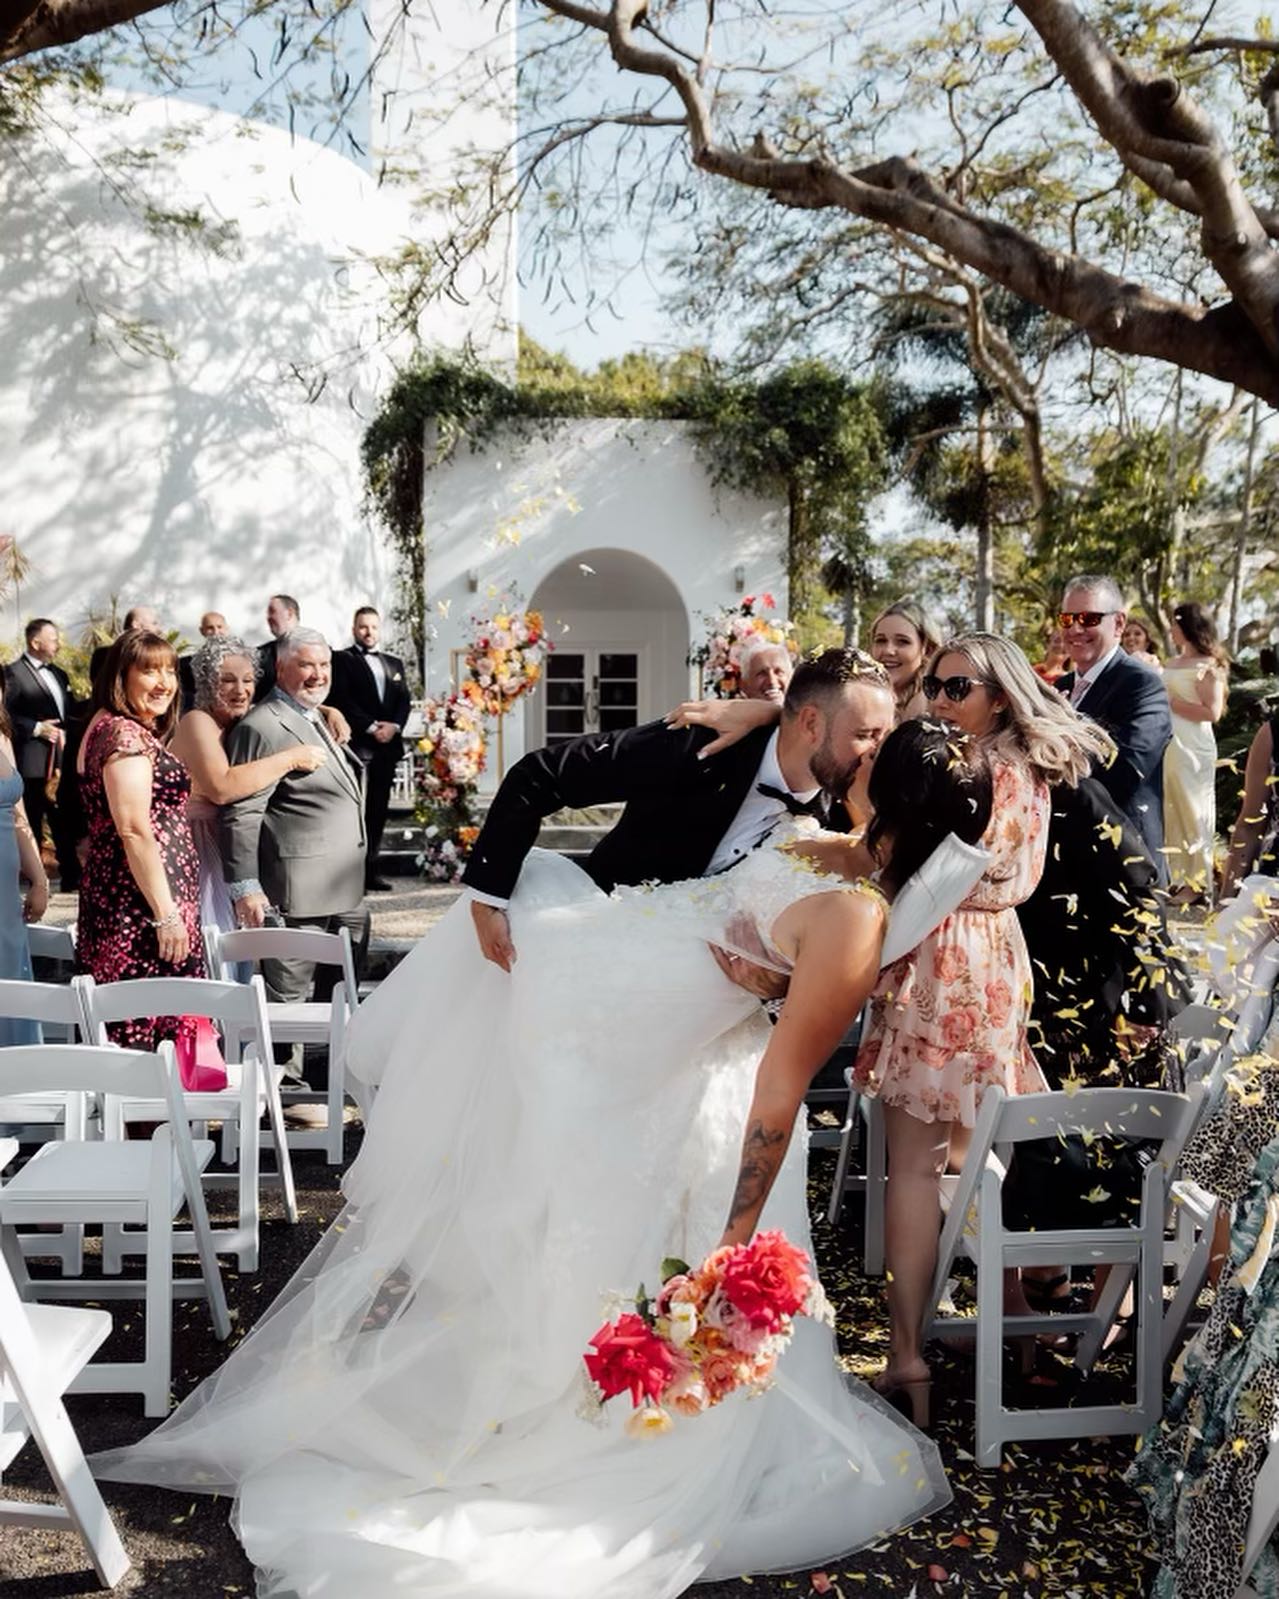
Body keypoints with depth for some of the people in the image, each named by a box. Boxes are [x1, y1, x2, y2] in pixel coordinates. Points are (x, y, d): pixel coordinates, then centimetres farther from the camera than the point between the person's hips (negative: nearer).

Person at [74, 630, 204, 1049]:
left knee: (126, 1037, 10)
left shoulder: (110, 727, 18)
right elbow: (135, 831, -20)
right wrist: (167, 914, -20)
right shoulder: (126, 734, -14)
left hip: (118, 901, 10)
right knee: (148, 1037, -7)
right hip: (142, 908, -10)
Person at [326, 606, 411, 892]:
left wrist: (393, 726, -6)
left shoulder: (394, 663, 20)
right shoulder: (341, 659, 3)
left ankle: (370, 870, 11)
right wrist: (371, 727, -13)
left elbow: (404, 701, 13)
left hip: (387, 746, 5)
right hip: (356, 745, -5)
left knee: (378, 809, 6)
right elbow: (341, 699, -8)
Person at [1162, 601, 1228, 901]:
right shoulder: (1171, 664, 13)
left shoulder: (1207, 666, -8)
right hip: (1165, 747, 7)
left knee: (1191, 813, 0)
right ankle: (1175, 877, 19)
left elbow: (1213, 712, -16)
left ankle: (1198, 882, 8)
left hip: (1191, 750, -7)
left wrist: (1172, 704, -14)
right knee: (1169, 813, 11)